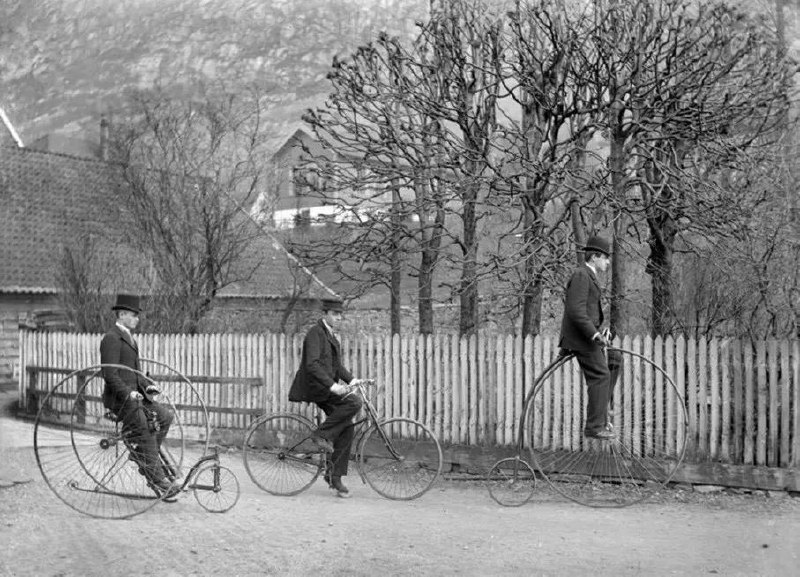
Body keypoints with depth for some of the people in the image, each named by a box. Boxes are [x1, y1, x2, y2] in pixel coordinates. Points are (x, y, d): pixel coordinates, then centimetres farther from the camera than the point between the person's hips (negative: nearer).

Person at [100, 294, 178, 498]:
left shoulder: (129, 338, 19)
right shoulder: (111, 339, -12)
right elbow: (109, 374, -20)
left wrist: (146, 385, 10)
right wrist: (127, 393, -28)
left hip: (134, 394, 9)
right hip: (119, 397, -9)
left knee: (165, 416, -4)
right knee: (145, 435, -13)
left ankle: (141, 456, 6)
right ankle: (158, 481, -9)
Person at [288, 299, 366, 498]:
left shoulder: (330, 335, 18)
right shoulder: (315, 333, -12)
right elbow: (312, 364, -24)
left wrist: (351, 379, 6)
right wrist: (332, 385, -31)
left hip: (326, 388, 9)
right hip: (314, 386, -9)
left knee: (347, 428, 0)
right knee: (354, 402, -26)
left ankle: (334, 476, 7)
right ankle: (322, 435, -12)